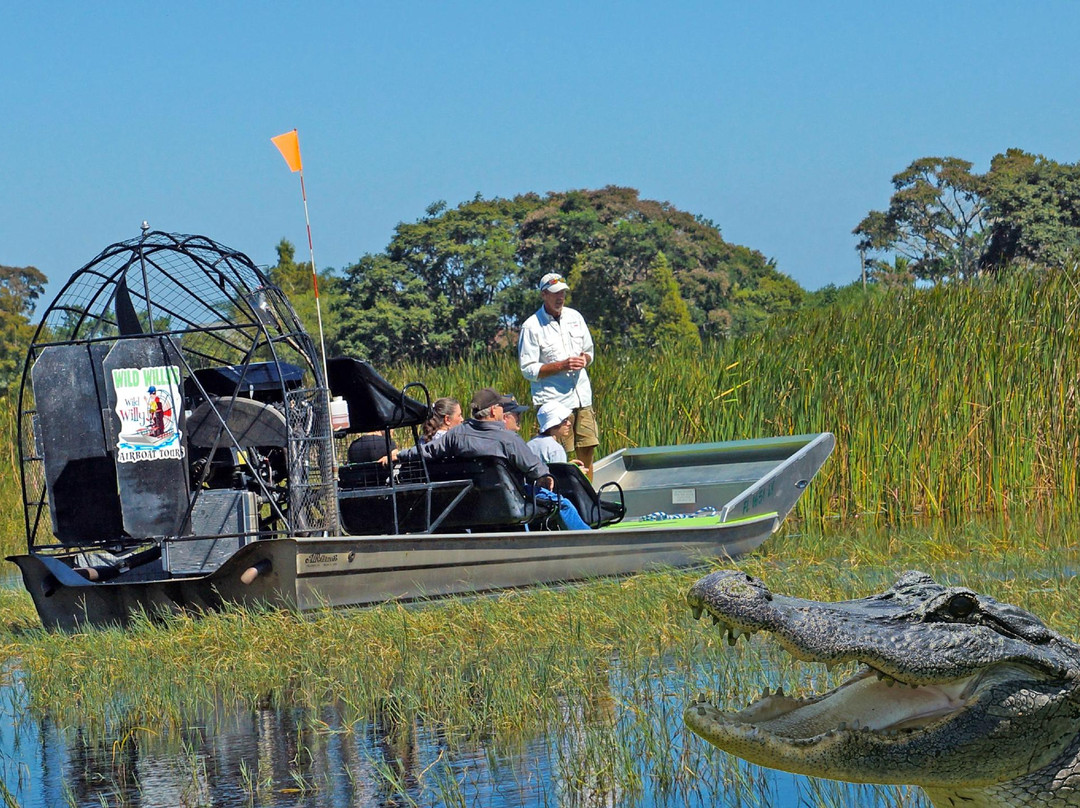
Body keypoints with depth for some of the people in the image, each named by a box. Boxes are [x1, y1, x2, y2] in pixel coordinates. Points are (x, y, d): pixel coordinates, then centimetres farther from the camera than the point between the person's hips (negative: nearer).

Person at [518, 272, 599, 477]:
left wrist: (584, 359, -2)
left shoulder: (575, 317, 11)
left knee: (587, 450, 5)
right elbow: (528, 370, -9)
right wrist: (562, 365, -17)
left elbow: (589, 351, 23)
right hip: (553, 402, -5)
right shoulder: (531, 327, -6)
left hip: (582, 396, 5)